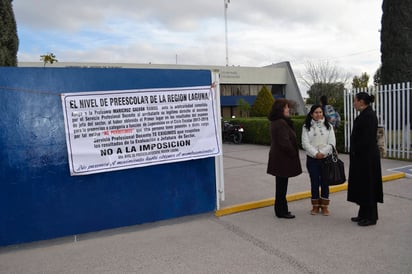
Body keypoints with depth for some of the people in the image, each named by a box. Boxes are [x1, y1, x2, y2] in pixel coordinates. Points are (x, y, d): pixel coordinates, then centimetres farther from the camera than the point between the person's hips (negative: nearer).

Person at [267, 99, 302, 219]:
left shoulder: (276, 122, 12)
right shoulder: (281, 123, -20)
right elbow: (285, 142, -24)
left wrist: (293, 153, 12)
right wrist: (294, 154, -9)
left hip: (278, 158, 10)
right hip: (283, 159, -10)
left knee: (281, 185, 17)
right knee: (282, 185, 0)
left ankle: (281, 210, 27)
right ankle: (281, 211, 11)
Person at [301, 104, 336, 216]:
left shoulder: (328, 126, 5)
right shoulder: (306, 127, 2)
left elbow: (332, 143, -1)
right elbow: (305, 143, -6)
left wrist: (322, 152, -13)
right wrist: (315, 153, -15)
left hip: (326, 158, 1)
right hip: (312, 159, -1)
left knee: (325, 182, 6)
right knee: (314, 182, 5)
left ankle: (324, 206, 18)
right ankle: (315, 206, 18)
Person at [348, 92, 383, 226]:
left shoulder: (369, 116, -17)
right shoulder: (365, 114, 13)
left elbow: (366, 139, -23)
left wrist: (356, 152, -13)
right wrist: (354, 152, 13)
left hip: (366, 157, -10)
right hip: (362, 156, 10)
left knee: (367, 186, 0)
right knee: (362, 186, 15)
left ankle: (370, 217, 12)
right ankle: (364, 214, 25)